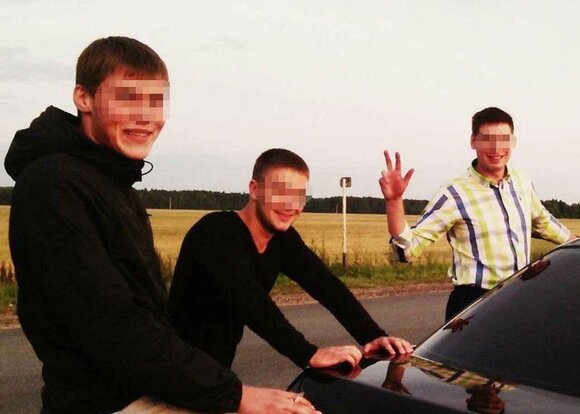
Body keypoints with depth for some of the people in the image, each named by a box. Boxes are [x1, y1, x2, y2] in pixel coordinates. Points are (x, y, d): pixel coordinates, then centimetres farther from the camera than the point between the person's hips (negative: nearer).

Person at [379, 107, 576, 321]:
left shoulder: (522, 181, 5)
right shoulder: (455, 195, -14)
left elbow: (543, 221, 26)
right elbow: (408, 249, -20)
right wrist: (394, 200, -33)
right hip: (473, 305, -6)